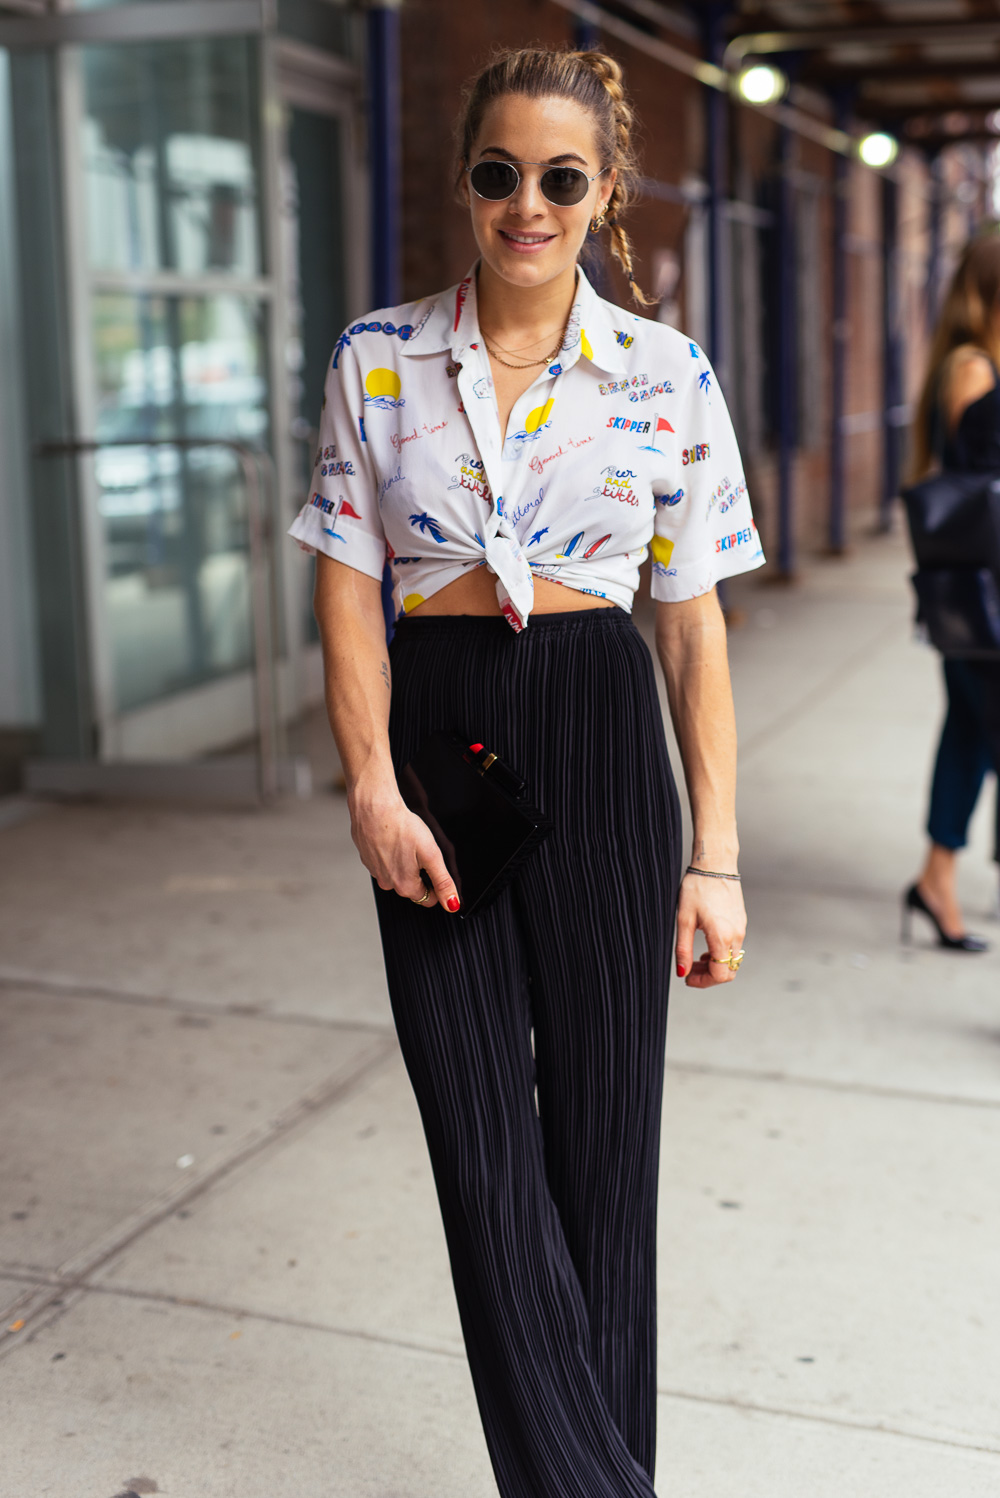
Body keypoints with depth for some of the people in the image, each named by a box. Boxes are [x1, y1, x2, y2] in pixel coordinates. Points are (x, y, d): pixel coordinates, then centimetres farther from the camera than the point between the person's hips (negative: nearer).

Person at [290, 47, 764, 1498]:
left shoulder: (670, 376, 2)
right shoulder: (377, 359, 3)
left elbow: (694, 627, 2)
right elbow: (347, 588, 2)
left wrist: (715, 857, -1)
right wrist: (372, 788, -11)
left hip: (600, 744, 0)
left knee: (601, 1146, 7)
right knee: (485, 1153, 0)